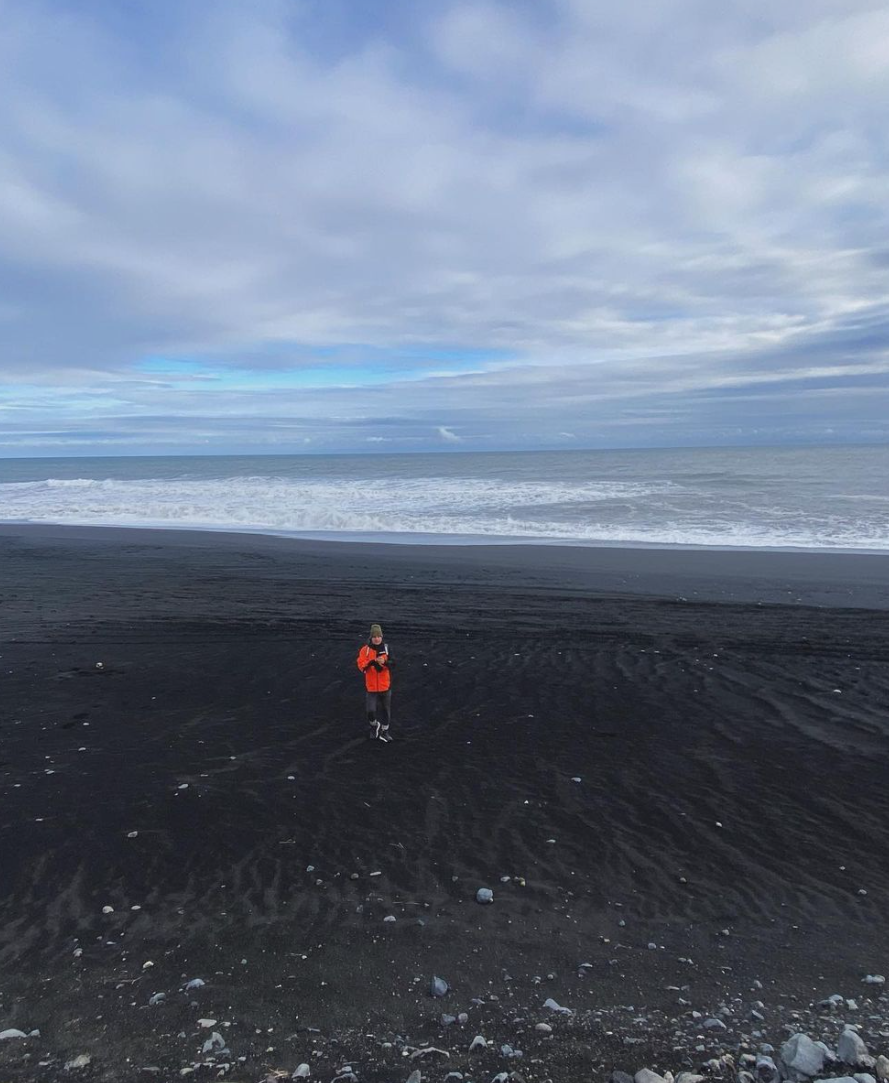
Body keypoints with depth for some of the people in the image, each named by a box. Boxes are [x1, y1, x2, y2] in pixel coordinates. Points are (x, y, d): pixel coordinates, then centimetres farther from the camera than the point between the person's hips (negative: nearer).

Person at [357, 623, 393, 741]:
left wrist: (385, 662, -25)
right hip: (371, 686, -2)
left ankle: (384, 732, 30)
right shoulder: (365, 650, -7)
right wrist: (372, 662, -31)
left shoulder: (386, 648, 0)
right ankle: (374, 726, 24)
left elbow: (393, 664, -5)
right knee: (371, 710, -7)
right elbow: (361, 665, -15)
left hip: (385, 685, 2)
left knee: (386, 709, 12)